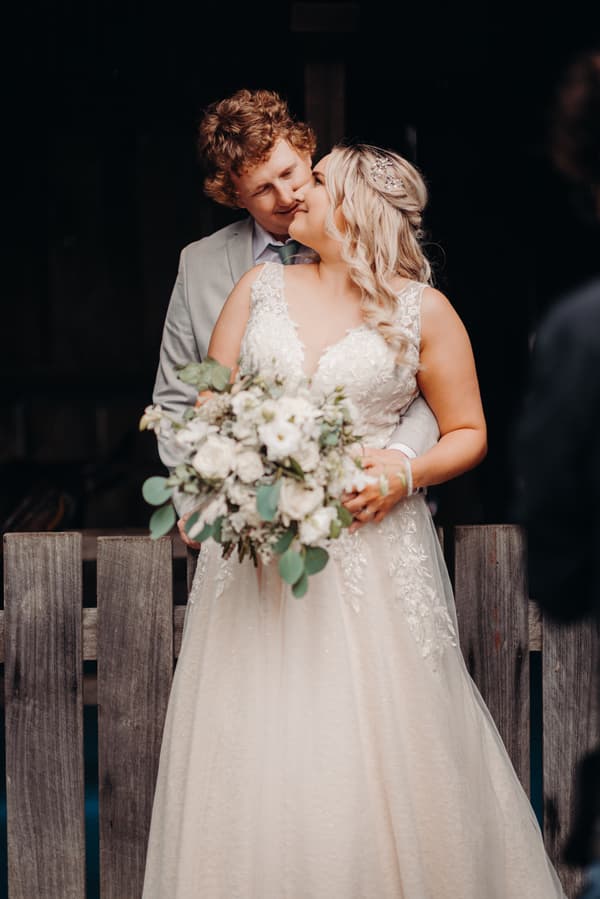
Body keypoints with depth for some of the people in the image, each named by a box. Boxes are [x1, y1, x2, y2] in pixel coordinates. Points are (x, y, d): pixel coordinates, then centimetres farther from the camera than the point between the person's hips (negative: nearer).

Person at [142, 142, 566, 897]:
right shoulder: (261, 287, 12)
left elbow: (467, 432, 8)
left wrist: (405, 473, -11)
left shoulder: (422, 310, 2)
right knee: (255, 760, 2)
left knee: (379, 758, -3)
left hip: (371, 546, -3)